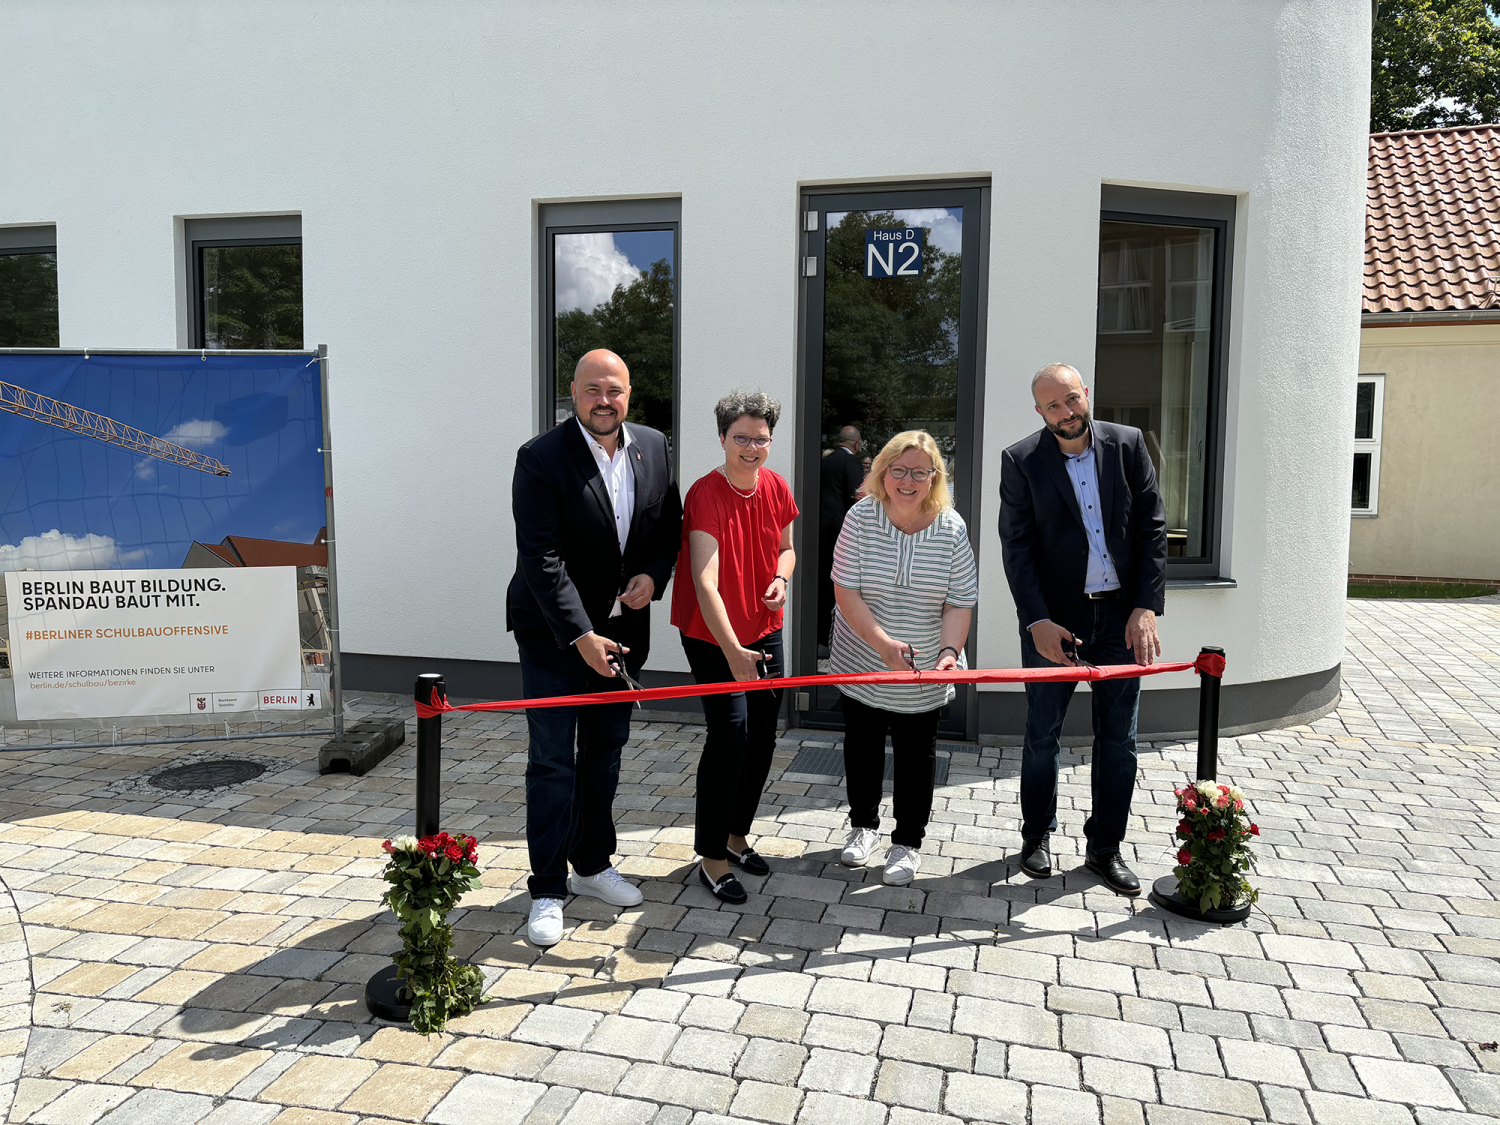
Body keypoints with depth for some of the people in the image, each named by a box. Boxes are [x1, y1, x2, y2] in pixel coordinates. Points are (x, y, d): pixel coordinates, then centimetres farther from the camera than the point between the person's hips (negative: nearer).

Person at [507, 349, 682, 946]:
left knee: (605, 751, 16)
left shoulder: (654, 448, 1)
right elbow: (540, 557, -20)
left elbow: (669, 526, 12)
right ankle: (548, 890, 13)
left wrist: (653, 575, -7)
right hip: (553, 633, -5)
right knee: (552, 761, 0)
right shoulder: (541, 457, -15)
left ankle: (592, 864, 33)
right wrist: (581, 635, -25)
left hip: (621, 626, 5)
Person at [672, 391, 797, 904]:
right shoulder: (705, 494, -21)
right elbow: (705, 581, -30)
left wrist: (781, 578, -9)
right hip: (712, 636, -6)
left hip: (764, 630, 7)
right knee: (730, 732, -11)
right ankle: (712, 857, 4)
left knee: (763, 735, 10)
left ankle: (736, 835, 31)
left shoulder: (776, 487, -1)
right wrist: (732, 650, -39)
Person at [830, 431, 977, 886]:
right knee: (861, 745, 15)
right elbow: (846, 592, -15)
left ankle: (908, 842, 28)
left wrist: (949, 651, -25)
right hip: (862, 662, 0)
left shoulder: (952, 528, -11)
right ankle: (863, 826, 37)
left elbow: (960, 602, -8)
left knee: (916, 754, 10)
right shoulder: (861, 517, -13)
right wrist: (883, 642, -26)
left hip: (924, 673, 0)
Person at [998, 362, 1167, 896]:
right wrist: (1039, 621, -14)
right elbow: (1016, 548, -7)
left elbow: (1152, 528, 1)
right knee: (1042, 733, 9)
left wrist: (1146, 607, -8)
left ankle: (1105, 848, 23)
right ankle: (1037, 835, 28)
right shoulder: (1021, 461, -5)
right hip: (1054, 619, -2)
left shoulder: (1128, 444, 2)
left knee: (1118, 738, 8)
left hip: (1122, 616, 2)